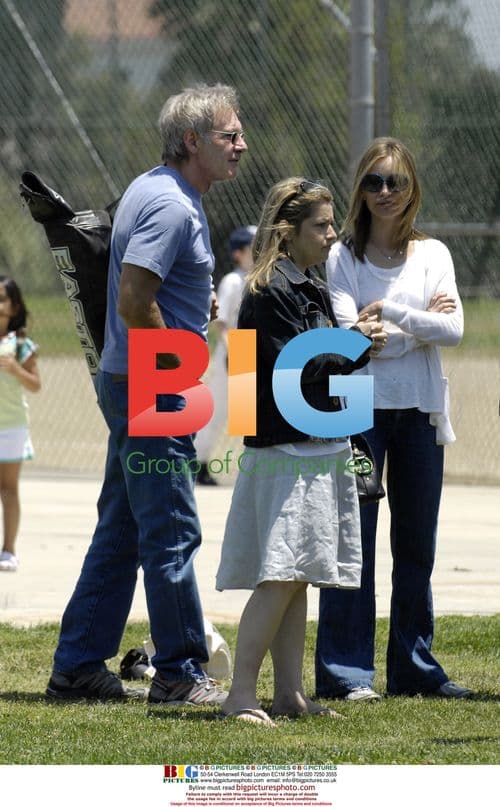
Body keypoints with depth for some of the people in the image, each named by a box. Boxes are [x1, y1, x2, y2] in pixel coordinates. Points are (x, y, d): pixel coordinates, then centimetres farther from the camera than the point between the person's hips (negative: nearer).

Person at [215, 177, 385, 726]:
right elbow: (296, 366, -19)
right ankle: (241, 695, -14)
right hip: (285, 452, -9)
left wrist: (359, 342, 6)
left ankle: (289, 692, 11)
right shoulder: (269, 291, -12)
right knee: (281, 576, -14)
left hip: (320, 449, 9)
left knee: (297, 577, 9)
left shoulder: (312, 291, 17)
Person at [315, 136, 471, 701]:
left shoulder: (432, 255, 9)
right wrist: (419, 323, -7)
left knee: (417, 543, 9)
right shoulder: (343, 257, 0)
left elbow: (453, 330, -4)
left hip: (419, 411, 4)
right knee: (353, 539, -5)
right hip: (360, 409, -4)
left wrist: (386, 313, -10)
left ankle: (415, 666, 17)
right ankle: (345, 670, -2)